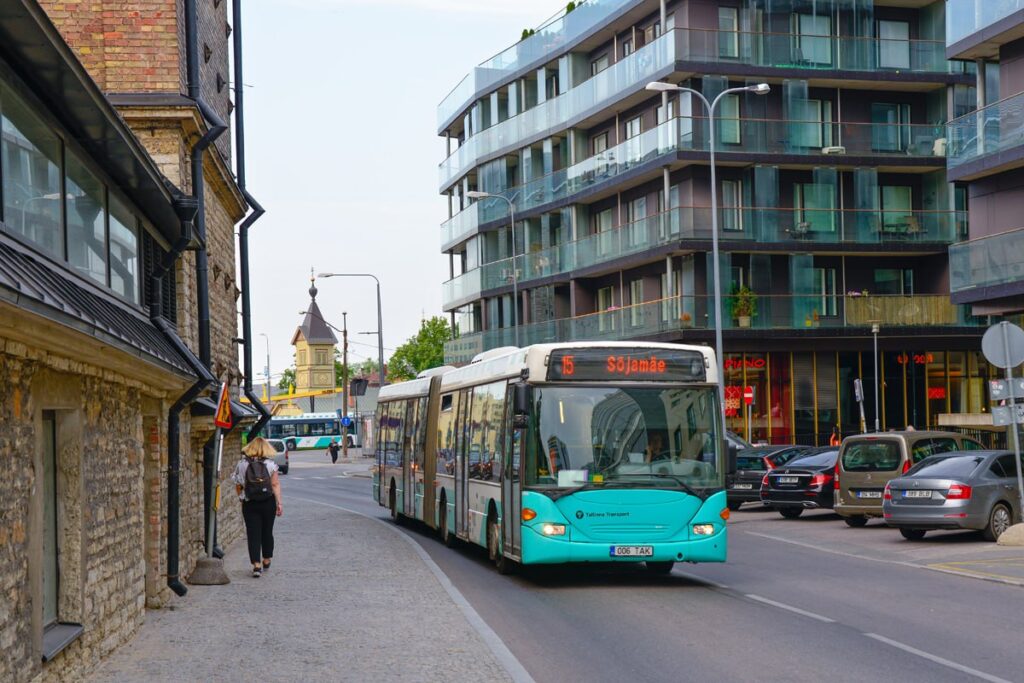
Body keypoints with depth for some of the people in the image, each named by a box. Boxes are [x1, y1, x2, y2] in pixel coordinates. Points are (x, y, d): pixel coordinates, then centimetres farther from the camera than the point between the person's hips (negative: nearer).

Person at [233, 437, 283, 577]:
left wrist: (242, 498, 15)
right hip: (268, 503, 1)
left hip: (249, 504, -1)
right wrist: (279, 503, -5)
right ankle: (266, 561, 31)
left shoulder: (242, 464, -2)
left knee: (253, 534, 0)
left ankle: (256, 565, -10)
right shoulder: (270, 464, -5)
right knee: (267, 532, 16)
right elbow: (275, 484, -8)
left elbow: (238, 486, 1)